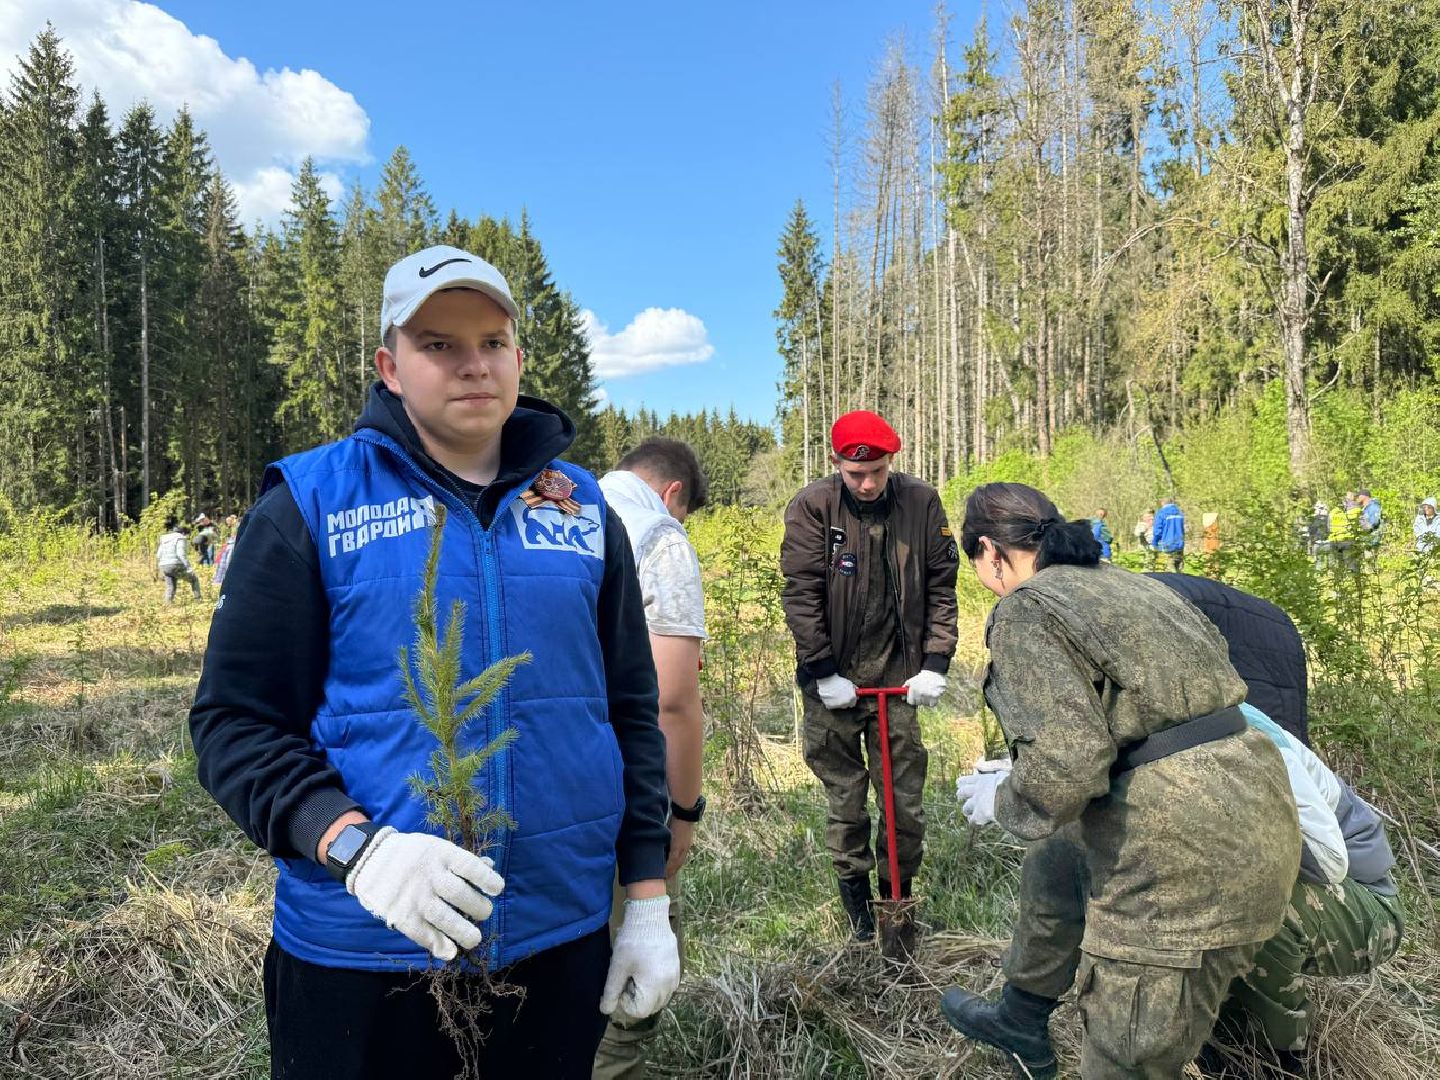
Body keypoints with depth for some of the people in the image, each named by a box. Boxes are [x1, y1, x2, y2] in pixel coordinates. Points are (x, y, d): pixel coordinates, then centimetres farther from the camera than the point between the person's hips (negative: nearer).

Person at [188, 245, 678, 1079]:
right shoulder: (311, 503, -6)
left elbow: (631, 712, 7)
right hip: (362, 952, -2)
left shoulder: (584, 509, 4)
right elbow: (237, 722, -7)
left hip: (563, 938, 3)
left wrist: (648, 902, 4)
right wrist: (355, 845, -23)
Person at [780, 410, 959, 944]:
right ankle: (855, 900, 30)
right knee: (845, 798, 11)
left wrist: (936, 663, -3)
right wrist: (824, 673, -11)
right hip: (834, 683, -1)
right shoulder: (812, 507, -9)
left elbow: (941, 588, 3)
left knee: (906, 801, 7)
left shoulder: (922, 503, -3)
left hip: (898, 678, 1)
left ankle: (898, 897, 29)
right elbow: (801, 595, -9)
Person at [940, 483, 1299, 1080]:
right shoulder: (1129, 583, 14)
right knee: (1053, 868, 31)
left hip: (1189, 860, -10)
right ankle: (1019, 1025, 52)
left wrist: (1001, 799, -2)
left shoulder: (1024, 611, -12)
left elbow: (1065, 764, -24)